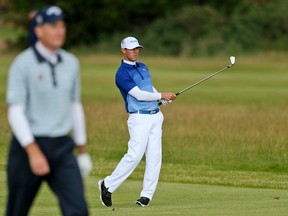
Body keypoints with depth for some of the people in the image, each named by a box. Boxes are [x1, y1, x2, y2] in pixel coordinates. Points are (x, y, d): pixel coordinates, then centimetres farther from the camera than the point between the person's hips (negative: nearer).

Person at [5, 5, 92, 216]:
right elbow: (15, 112, -15)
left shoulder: (71, 63, 8)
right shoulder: (23, 64, -10)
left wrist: (82, 151, 17)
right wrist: (33, 152, -24)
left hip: (62, 149, 4)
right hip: (28, 145, -4)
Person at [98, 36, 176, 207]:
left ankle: (147, 194, 3)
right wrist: (161, 95, -12)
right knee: (135, 155, -16)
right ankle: (108, 185, -3)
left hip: (155, 116, 8)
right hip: (139, 118, -8)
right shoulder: (122, 74, -10)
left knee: (155, 156, 0)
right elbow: (139, 94, -17)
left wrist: (163, 100, 9)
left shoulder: (143, 67, 15)